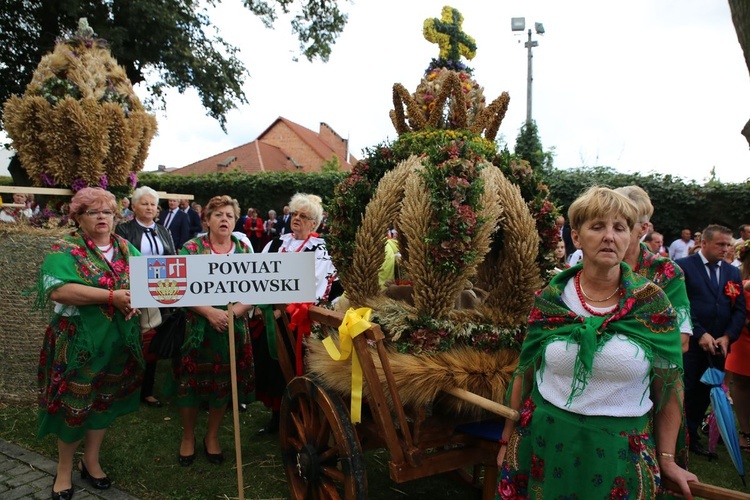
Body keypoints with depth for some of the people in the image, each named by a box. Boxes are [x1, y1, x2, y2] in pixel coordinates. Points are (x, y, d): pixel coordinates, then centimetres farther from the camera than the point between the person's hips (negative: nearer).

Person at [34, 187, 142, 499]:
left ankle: (91, 461, 34)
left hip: (120, 344, 5)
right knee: (74, 404, 5)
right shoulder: (65, 251, -9)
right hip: (78, 343, -5)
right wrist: (111, 296, -27)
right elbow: (58, 290, -25)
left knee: (106, 401, 15)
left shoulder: (126, 249, 8)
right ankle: (64, 469, 26)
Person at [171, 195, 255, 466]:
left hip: (233, 330, 2)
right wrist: (210, 312, -21)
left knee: (224, 383, 11)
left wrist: (233, 312, -17)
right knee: (191, 382, 6)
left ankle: (212, 436, 32)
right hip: (196, 329, -2)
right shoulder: (191, 248, -2)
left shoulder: (244, 251, 4)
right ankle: (188, 437, 29)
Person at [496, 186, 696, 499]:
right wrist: (508, 440, 8)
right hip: (546, 442, 1)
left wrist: (667, 459, 1)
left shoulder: (653, 303, -6)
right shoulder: (550, 299, -4)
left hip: (620, 452, -1)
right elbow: (525, 374, 3)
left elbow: (669, 387, 0)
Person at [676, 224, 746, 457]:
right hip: (689, 343, -5)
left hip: (718, 345, 5)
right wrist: (700, 334, -16)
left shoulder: (733, 272, 11)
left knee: (705, 394, 12)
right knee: (685, 392, 1)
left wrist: (727, 337, -8)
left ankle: (692, 435, 26)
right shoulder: (683, 266, -5)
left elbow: (740, 310, 7)